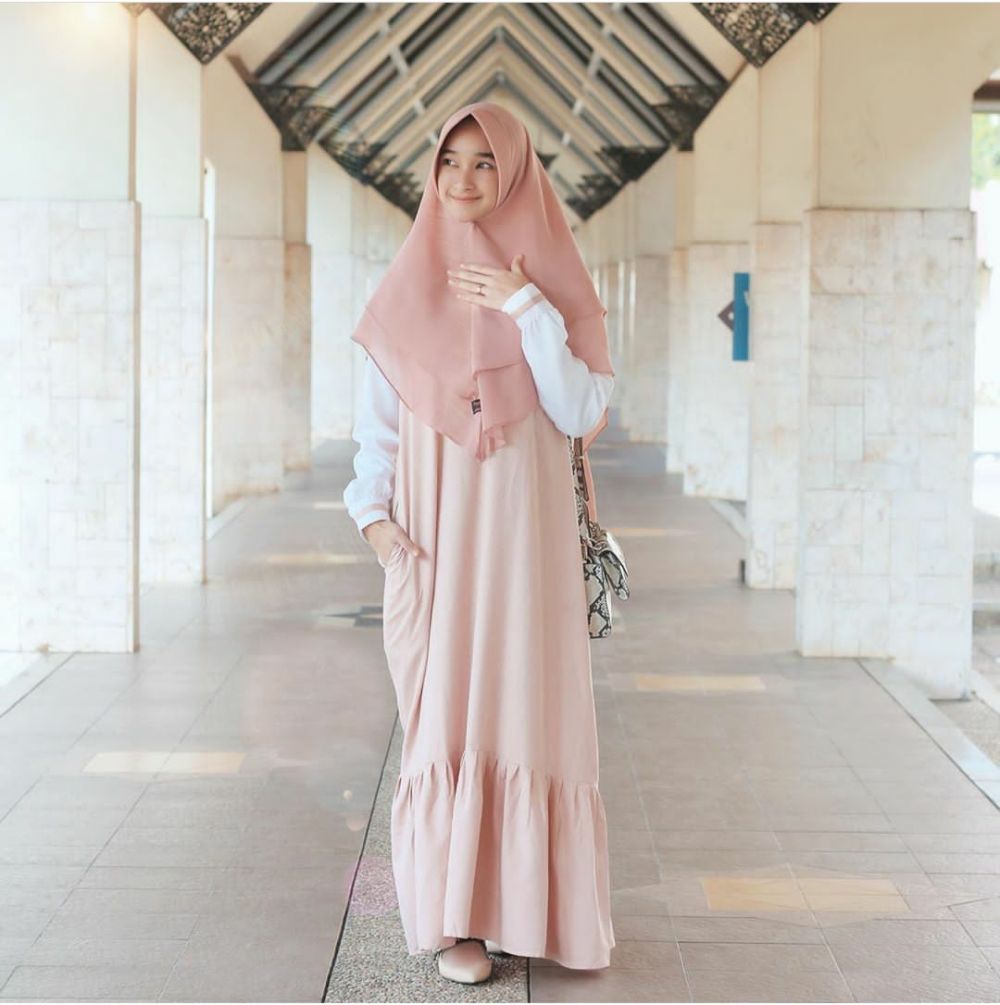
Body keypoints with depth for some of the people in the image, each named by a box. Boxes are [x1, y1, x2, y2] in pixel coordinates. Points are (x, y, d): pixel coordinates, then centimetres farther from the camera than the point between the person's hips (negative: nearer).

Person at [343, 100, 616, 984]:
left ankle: (526, 899, 13)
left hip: (523, 528, -1)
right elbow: (378, 415, 6)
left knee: (523, 704, 0)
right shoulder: (410, 284, 6)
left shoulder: (552, 282, 2)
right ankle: (454, 912, 8)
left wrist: (528, 312, -14)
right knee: (444, 707, 1)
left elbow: (581, 414, -7)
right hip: (433, 529, 1)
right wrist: (373, 510, -8)